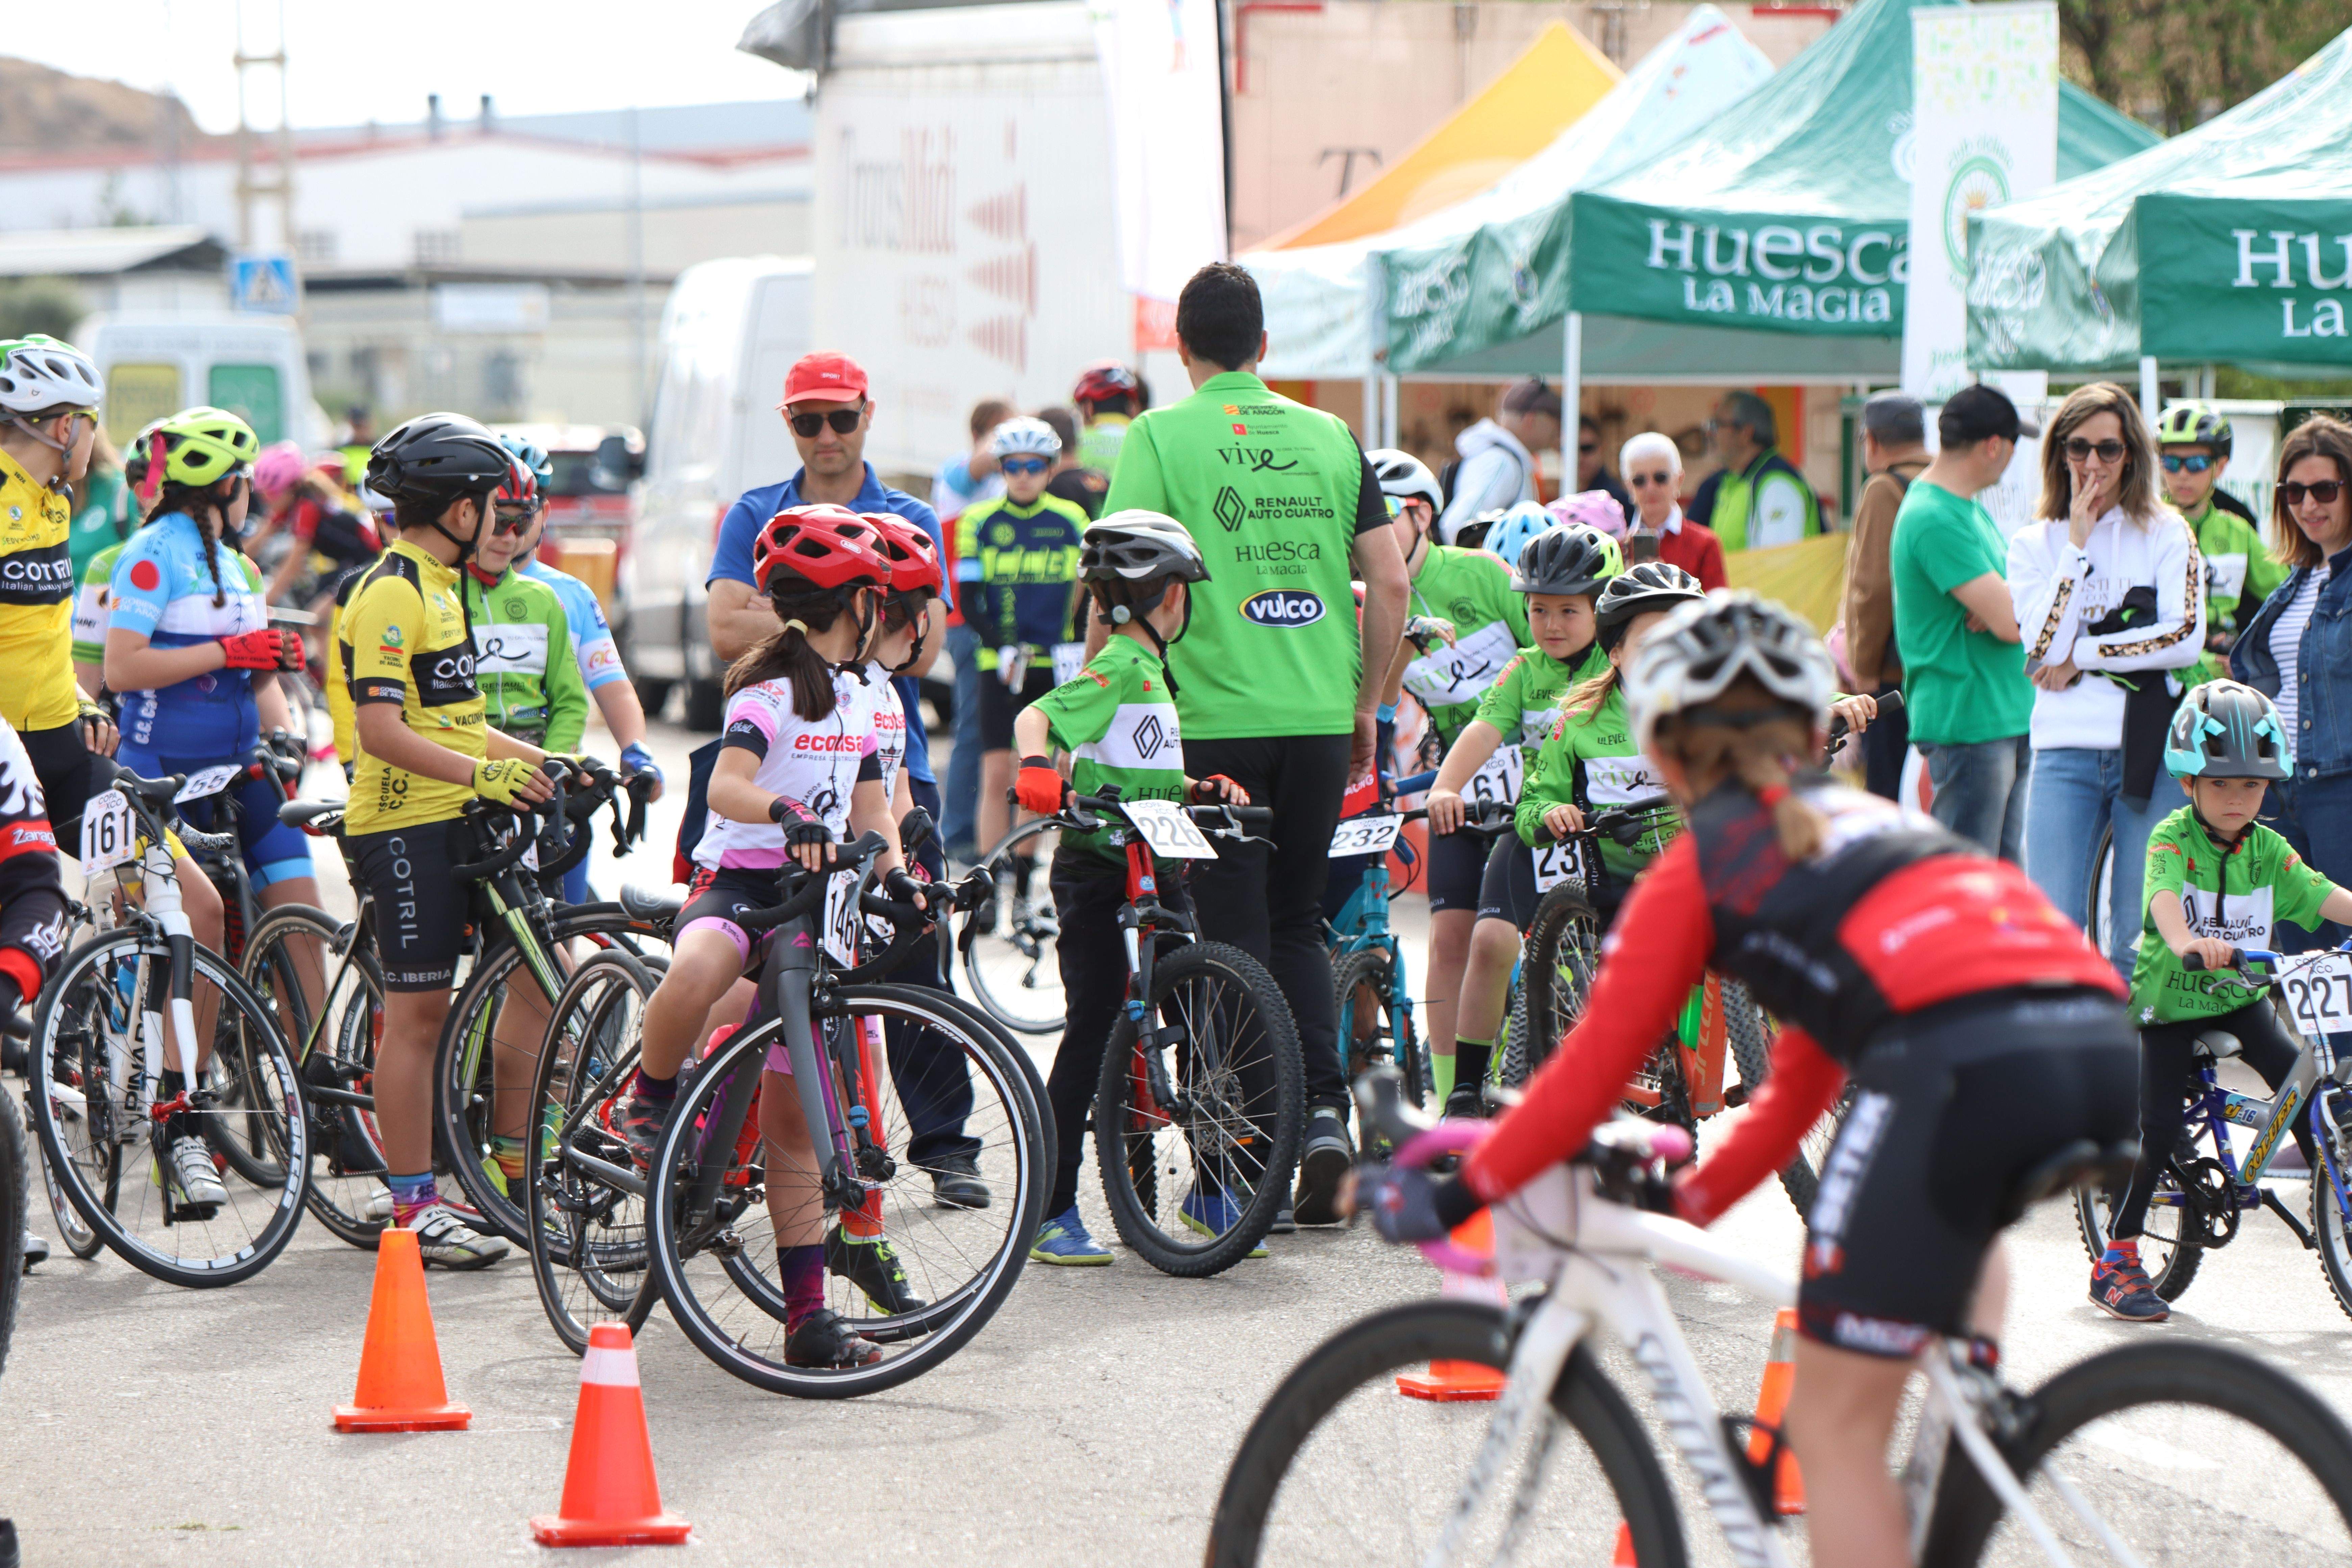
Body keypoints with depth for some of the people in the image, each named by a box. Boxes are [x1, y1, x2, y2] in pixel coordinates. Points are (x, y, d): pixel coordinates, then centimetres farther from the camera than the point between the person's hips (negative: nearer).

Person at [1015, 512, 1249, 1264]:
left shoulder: (1148, 672, 16)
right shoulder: (1119, 670, -13)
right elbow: (1036, 716, -28)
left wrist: (1204, 790, 3)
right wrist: (1037, 767, -46)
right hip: (1095, 871, -9)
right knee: (1093, 1031, -8)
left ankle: (1210, 1190, 18)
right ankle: (1050, 1209, -3)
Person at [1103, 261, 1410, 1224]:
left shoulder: (1160, 438, -4)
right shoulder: (1331, 437, 7)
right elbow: (1390, 583, 6)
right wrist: (1365, 707, 17)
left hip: (1214, 718, -3)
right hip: (1319, 716, 3)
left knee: (1236, 933, 3)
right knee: (1297, 922, 17)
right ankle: (1323, 1114, 2)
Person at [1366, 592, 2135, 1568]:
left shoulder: (1699, 866, 17)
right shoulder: (1864, 820, 35)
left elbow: (1591, 1072, 17)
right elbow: (1802, 1089, 39)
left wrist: (1453, 1197, 29)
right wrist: (1686, 1202, 47)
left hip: (1960, 1062, -6)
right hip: (2104, 1043, 7)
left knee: (1834, 1427, 4)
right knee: (1959, 1223, 40)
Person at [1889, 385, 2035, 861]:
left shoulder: (1970, 509, 15)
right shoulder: (1934, 520, -18)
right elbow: (2012, 622, -24)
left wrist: (1998, 605, -9)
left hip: (2007, 721, 10)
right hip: (1965, 725, -10)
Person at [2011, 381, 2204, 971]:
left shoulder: (2166, 534, 7)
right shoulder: (2034, 543, 11)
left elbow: (2185, 639, -6)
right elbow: (2043, 647, -5)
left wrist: (2083, 656, -6)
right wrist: (2077, 544, -5)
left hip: (2149, 750, -1)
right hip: (2065, 751, 1)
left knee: (2141, 941, 0)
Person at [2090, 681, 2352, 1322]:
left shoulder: (2266, 849, 0)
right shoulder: (2173, 837, -15)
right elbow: (2164, 895, -34)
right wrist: (2187, 941, -55)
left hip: (2240, 997, 4)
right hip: (2170, 997, -4)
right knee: (2161, 1129, -8)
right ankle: (2117, 1260, 3)